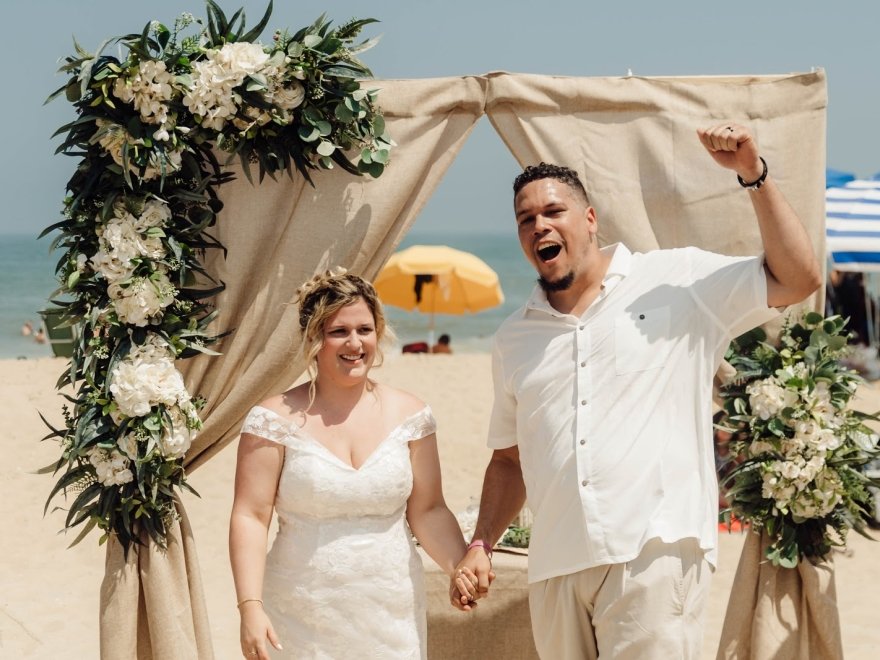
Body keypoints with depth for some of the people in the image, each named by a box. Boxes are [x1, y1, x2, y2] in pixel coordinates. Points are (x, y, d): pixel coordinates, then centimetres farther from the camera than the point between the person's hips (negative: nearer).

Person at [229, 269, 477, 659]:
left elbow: (428, 512, 6)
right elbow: (250, 517, -6)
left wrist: (462, 567, -11)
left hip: (392, 614, 2)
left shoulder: (408, 415, 4)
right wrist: (250, 606, -15)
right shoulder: (277, 420, -4)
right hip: (304, 620, -2)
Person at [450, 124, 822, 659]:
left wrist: (753, 175, -7)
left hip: (655, 554, -4)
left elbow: (798, 279, -1)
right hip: (556, 569, 5)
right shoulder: (514, 339, 18)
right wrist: (481, 546, 11)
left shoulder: (677, 281, 4)